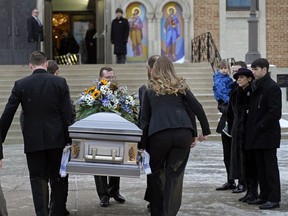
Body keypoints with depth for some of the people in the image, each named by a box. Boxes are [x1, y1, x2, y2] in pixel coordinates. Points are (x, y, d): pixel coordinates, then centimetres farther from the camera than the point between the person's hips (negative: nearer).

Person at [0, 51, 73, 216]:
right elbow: (67, 114, -4)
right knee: (58, 180, 11)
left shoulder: (21, 85, -2)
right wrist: (69, 139, 2)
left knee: (38, 180, 6)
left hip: (33, 141, -1)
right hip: (56, 139, 1)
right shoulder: (60, 82, -2)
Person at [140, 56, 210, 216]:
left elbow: (144, 118, 13)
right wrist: (205, 131, 17)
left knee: (155, 173, 15)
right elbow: (197, 108, 11)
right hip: (183, 133, 1)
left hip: (159, 135, -1)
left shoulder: (150, 89, 16)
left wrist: (143, 142, 14)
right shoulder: (180, 86, 18)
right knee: (175, 175, 5)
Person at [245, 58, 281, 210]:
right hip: (257, 135, 8)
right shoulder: (255, 86, 13)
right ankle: (264, 196, 20)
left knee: (270, 167, -3)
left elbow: (275, 113, -18)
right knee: (261, 167, 12)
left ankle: (274, 199, 3)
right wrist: (252, 127, 7)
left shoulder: (272, 87, -13)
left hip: (268, 135, -8)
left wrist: (260, 126, -16)